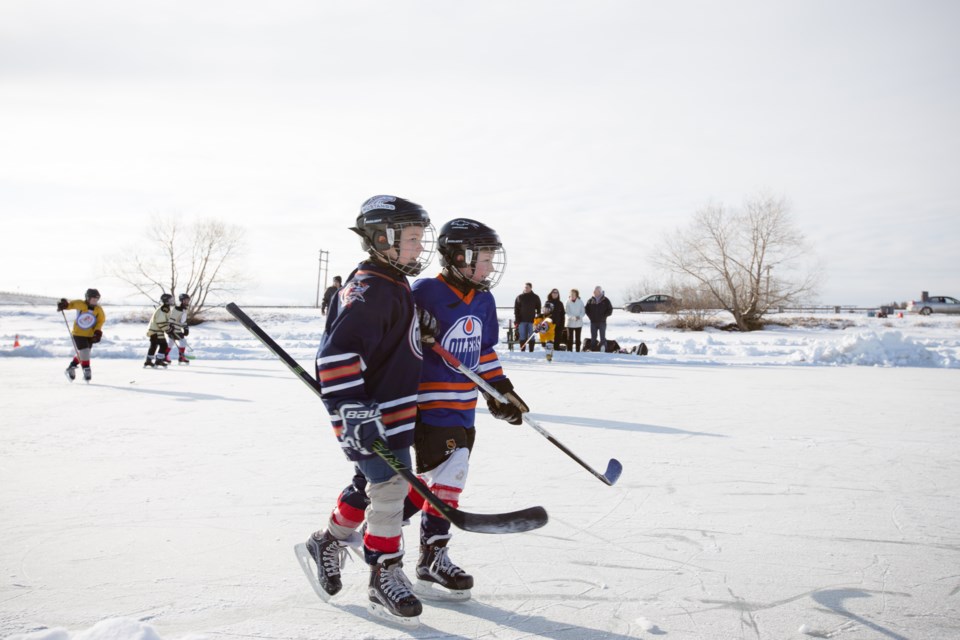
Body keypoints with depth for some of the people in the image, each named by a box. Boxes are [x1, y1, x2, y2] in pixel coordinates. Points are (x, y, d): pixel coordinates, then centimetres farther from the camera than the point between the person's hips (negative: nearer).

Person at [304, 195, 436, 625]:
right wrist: (348, 407, -32)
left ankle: (329, 542, 39)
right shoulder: (370, 288, -19)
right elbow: (337, 351, -27)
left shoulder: (396, 286, 14)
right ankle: (385, 578, 6)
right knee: (390, 487, -7)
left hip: (394, 409, 10)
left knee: (373, 484, 20)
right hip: (371, 413, -10)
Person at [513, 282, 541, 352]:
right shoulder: (519, 297, 5)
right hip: (522, 320, 0)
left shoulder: (535, 297, 6)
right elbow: (516, 309, 5)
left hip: (532, 320, 0)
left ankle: (531, 351, 6)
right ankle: (522, 350, 6)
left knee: (531, 336, 2)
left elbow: (538, 309, 9)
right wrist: (517, 319, -4)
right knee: (522, 336, 1)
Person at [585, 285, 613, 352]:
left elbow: (610, 310, 0)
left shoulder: (605, 300, -1)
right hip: (593, 322, 3)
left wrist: (604, 316, -8)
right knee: (593, 338, 7)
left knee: (603, 337, -3)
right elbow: (587, 310, 13)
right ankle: (593, 350, 13)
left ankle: (603, 350, -2)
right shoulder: (590, 301, 5)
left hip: (602, 322, -2)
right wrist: (590, 316, 0)